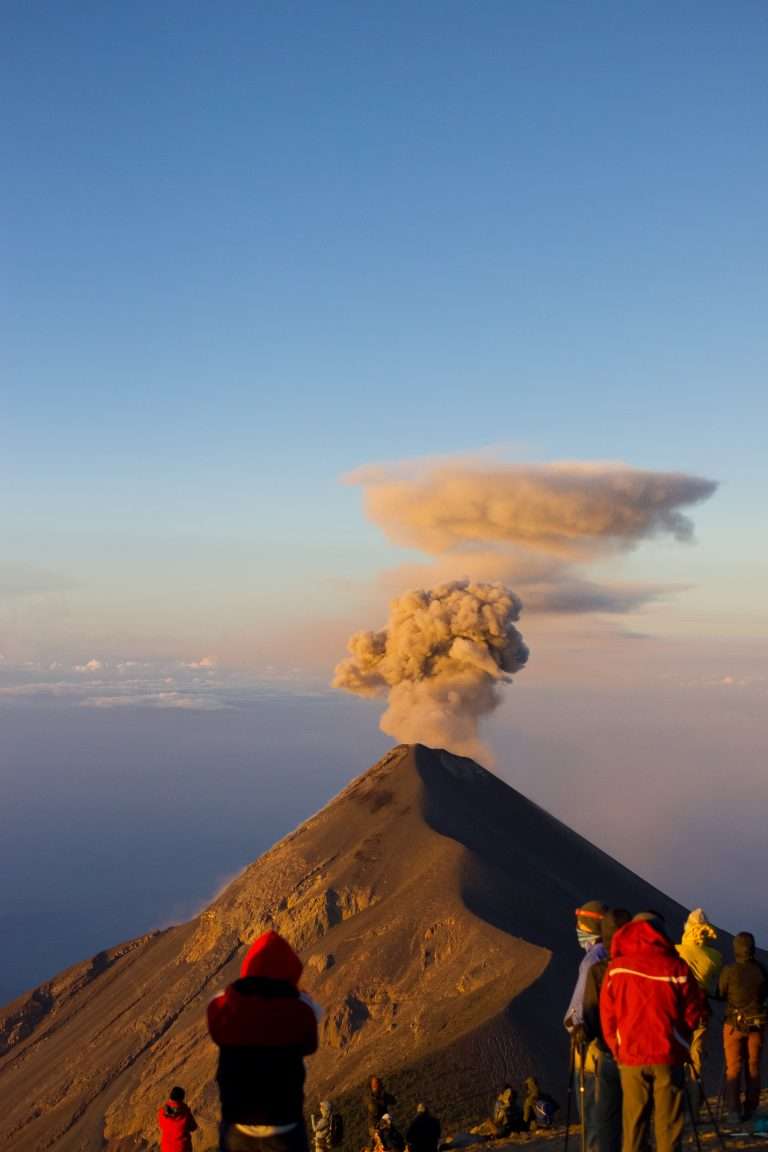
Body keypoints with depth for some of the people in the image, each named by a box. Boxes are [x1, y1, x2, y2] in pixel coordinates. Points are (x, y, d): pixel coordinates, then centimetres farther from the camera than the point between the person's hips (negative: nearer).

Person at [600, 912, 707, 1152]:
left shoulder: (616, 969, -1)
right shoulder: (677, 967, -4)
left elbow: (607, 1017, 1)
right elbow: (694, 1015, 0)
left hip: (630, 1057, 1)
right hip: (669, 1056, -1)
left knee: (633, 1124, 8)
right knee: (668, 1124, 5)